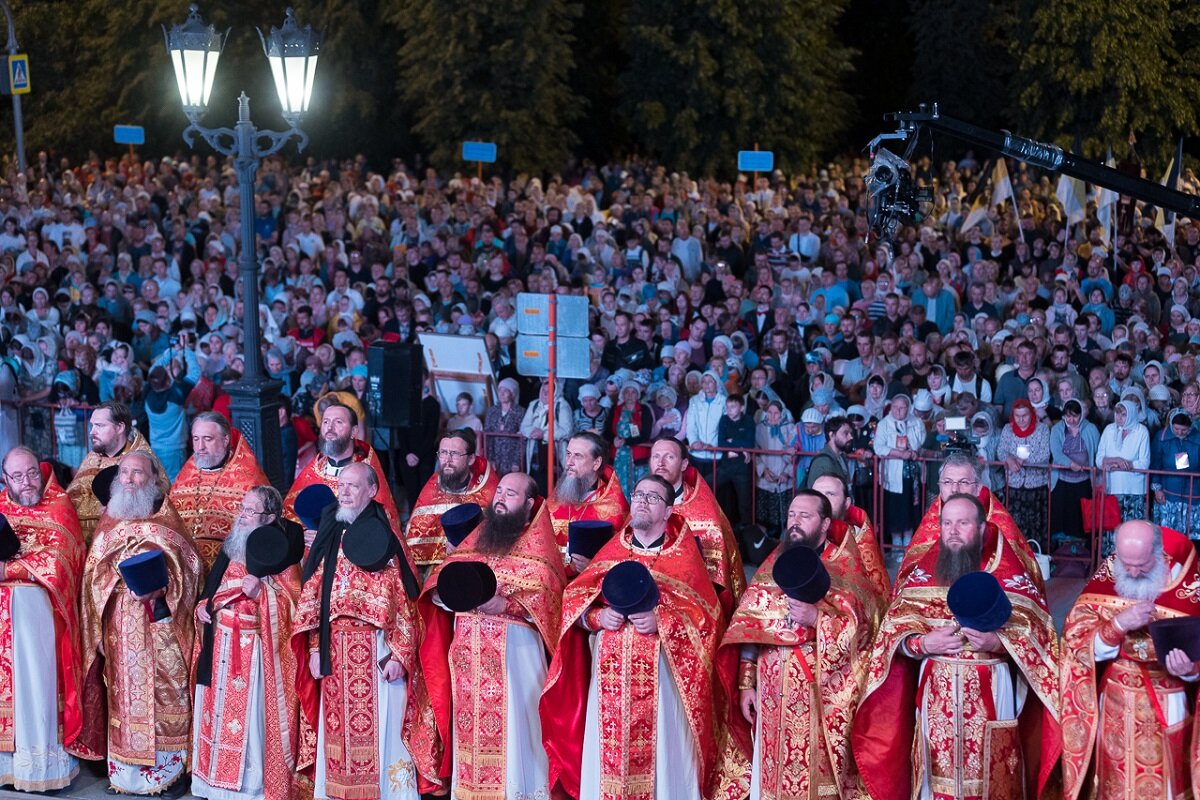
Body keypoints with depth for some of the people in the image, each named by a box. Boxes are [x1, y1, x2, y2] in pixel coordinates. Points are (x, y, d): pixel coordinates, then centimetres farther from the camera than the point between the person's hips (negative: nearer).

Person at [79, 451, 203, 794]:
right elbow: (95, 568, 11)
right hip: (121, 622, 3)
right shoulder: (110, 518, 14)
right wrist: (121, 584, -8)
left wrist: (160, 586, -17)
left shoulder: (166, 517, 4)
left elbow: (188, 564, -1)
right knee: (124, 689, 2)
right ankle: (125, 769, 6)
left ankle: (166, 765, -2)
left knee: (164, 687, -6)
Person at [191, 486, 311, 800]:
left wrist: (261, 592, -26)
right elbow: (213, 587, 23)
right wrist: (203, 606, 4)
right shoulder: (231, 545, 13)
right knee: (219, 709, 10)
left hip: (253, 649, -7)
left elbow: (292, 601, -12)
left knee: (250, 714, -5)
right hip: (221, 646, 7)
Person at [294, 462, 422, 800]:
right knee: (337, 727, 7)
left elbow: (404, 601, -7)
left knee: (379, 726, -2)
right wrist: (315, 649, 5)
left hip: (375, 650, -5)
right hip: (336, 650, 5)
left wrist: (399, 655, -13)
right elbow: (313, 595, 11)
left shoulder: (385, 538, -3)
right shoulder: (330, 537, 11)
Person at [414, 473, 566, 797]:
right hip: (468, 653, 5)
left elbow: (546, 598, -13)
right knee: (469, 725, 5)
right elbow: (438, 583, 12)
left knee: (511, 726, -6)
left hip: (514, 651, -5)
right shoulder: (475, 538, 17)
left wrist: (504, 604, -26)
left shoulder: (538, 543, 0)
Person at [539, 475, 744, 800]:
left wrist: (660, 621, -19)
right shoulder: (610, 551, 14)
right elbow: (574, 600, 9)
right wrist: (597, 617, -11)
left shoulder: (684, 556, 5)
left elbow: (704, 613, -5)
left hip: (660, 673, -3)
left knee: (661, 755, -4)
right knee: (607, 751, 2)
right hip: (610, 672, 3)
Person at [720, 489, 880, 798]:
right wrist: (746, 684, 4)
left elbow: (862, 627, -8)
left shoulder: (846, 570, 1)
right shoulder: (773, 565, 13)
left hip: (823, 697, -4)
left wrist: (817, 617, -22)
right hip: (774, 697, 4)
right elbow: (749, 627, 11)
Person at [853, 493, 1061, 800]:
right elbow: (894, 628, 5)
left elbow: (1036, 632, -5)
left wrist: (997, 642, -22)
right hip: (936, 697, 2)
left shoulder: (1009, 575, 2)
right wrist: (924, 643, -14)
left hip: (991, 696, -2)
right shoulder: (922, 573, 10)